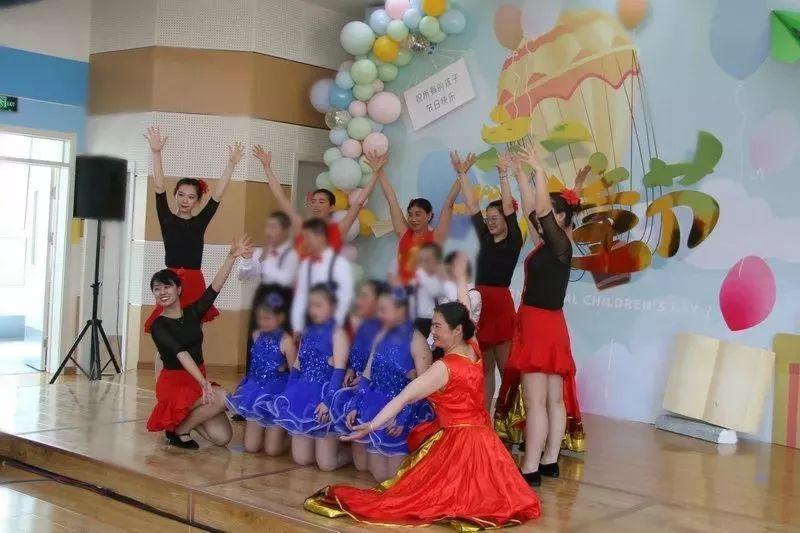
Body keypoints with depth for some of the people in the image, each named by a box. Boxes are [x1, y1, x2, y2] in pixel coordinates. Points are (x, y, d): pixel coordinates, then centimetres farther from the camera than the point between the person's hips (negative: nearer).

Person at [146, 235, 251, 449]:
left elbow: (215, 287, -10)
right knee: (222, 398, -29)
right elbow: (181, 354, -28)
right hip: (174, 383, -5)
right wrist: (204, 383, -40)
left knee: (222, 437, -7)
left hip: (198, 380, 5)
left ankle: (186, 418, 18)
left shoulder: (193, 313, 2)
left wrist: (231, 256, -21)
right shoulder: (158, 325, -13)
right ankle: (178, 430, -9)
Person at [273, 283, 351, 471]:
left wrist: (328, 401, -24)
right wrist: (288, 397, 5)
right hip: (303, 397, 6)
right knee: (301, 458, 5)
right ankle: (329, 445, 32)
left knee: (326, 463, -6)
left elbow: (339, 371, -14)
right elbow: (296, 368, 16)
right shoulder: (307, 333, 15)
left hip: (324, 396, -6)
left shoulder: (337, 333, -4)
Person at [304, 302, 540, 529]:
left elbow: (405, 397, -23)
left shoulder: (445, 368, -20)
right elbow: (464, 315, 19)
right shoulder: (474, 349, 1)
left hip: (457, 445, -7)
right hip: (482, 440, 7)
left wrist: (372, 426, -24)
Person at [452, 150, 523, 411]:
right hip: (479, 304, 6)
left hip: (500, 304, -6)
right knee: (484, 368, 11)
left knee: (506, 368, -3)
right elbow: (472, 206, 11)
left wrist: (503, 175, -19)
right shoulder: (485, 239, 13)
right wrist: (462, 174, 8)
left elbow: (509, 209, -13)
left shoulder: (513, 242, -2)